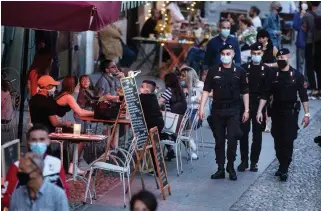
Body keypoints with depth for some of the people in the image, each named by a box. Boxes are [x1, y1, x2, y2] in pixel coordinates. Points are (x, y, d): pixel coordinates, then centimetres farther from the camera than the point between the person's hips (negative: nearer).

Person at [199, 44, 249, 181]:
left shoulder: (239, 72, 2)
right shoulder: (213, 71, 3)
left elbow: (245, 92, 7)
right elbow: (206, 90, 2)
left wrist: (246, 110, 2)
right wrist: (201, 107, -7)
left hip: (233, 110, -1)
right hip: (217, 109, 1)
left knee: (232, 139, -7)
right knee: (219, 140, 6)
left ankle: (231, 167, 8)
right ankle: (220, 169, 12)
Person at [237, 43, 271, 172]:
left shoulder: (266, 70, 3)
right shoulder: (244, 68, 3)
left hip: (260, 105, 0)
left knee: (257, 135, 5)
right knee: (243, 134, -1)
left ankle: (254, 162, 12)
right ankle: (244, 161, 7)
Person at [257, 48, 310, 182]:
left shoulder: (297, 75, -4)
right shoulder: (273, 76, 3)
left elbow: (303, 96, -3)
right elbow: (265, 95, 2)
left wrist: (306, 113, -8)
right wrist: (259, 111, -7)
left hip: (291, 112, -3)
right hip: (276, 112, 3)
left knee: (288, 141, -7)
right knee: (278, 141, 7)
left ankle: (284, 169, -5)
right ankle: (282, 165, 21)